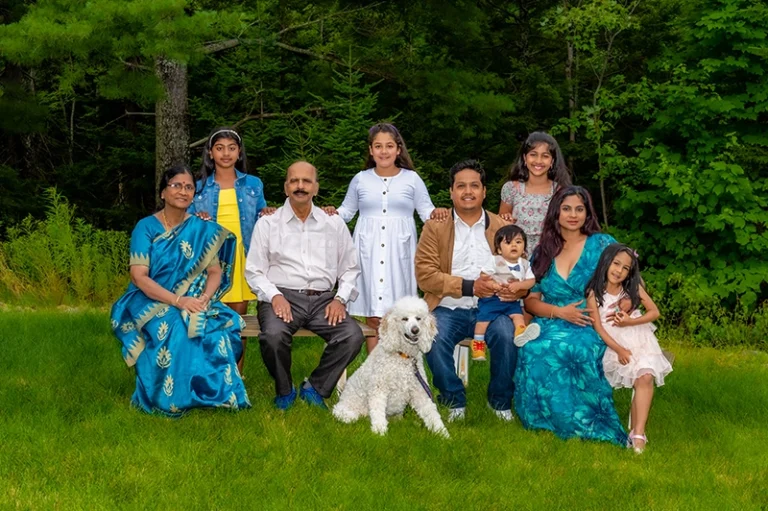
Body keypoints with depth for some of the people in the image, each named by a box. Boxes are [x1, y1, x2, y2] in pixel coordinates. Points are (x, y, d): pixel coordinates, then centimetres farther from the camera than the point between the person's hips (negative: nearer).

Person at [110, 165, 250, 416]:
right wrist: (178, 301, -24)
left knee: (216, 327, -29)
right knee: (173, 328, -35)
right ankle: (168, 397, -21)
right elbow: (139, 277, -12)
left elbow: (215, 271, 1)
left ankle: (209, 391, -14)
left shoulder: (202, 230, 6)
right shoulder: (146, 227, -3)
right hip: (151, 302, -2)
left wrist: (204, 298, -21)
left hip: (194, 303, 3)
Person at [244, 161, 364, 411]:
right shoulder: (268, 224, 9)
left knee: (353, 335, -26)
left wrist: (340, 298, -2)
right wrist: (274, 296, -12)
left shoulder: (334, 224, 14)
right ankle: (284, 391, -3)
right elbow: (254, 271, 6)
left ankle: (315, 388, -2)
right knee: (273, 336, -34)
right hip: (282, 297, -2)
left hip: (323, 299, 2)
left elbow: (350, 268, 15)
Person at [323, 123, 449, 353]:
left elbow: (426, 211, 6)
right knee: (373, 318, -1)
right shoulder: (360, 180, 11)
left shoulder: (411, 179, 7)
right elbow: (347, 211, 18)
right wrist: (333, 214, -3)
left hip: (399, 251, -1)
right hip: (369, 252, 1)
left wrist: (436, 213, -16)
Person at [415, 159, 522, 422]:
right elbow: (425, 274, -4)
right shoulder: (435, 227, 6)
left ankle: (501, 402, -4)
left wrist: (516, 289, -17)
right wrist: (468, 286, -16)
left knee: (507, 336, -29)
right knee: (434, 339, -30)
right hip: (449, 309, -1)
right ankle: (455, 401, -5)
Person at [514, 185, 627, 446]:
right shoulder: (543, 253, 15)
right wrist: (559, 311, -8)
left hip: (591, 330, -3)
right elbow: (530, 300, 12)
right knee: (532, 349, -34)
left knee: (551, 348, -38)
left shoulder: (602, 244, 6)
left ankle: (577, 419, -20)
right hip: (551, 326, 3)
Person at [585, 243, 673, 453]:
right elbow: (598, 327, -8)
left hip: (641, 341, 0)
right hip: (615, 346, 0)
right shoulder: (594, 294, -5)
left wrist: (630, 321, -14)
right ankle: (637, 432, -2)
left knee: (645, 377, -21)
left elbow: (655, 312, 2)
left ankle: (637, 432, -25)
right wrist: (619, 350, -16)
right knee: (640, 381, -14)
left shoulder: (634, 288, 3)